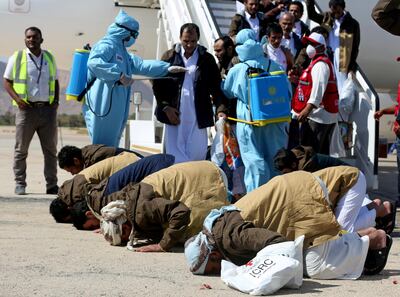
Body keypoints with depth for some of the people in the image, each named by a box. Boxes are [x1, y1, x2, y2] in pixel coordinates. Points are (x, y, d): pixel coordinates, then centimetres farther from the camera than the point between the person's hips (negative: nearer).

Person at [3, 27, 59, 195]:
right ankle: (20, 184, 6)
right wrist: (17, 99, -11)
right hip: (27, 108, -3)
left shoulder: (49, 58, 14)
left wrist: (56, 100, 5)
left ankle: (52, 185, 9)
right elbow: (7, 81, 5)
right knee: (21, 149, 0)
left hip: (48, 109, 3)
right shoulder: (17, 58, 3)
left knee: (50, 149, 4)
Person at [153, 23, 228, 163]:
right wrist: (166, 107, -6)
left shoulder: (207, 59, 5)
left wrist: (221, 109, -12)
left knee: (198, 155, 1)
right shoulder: (169, 56, 5)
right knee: (176, 157, -1)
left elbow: (216, 87, 3)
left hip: (198, 117, 0)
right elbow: (158, 83, 5)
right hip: (174, 115, 0)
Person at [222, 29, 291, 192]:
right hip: (275, 122, 3)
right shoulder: (274, 66, -1)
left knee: (255, 162, 0)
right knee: (277, 160, 13)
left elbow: (226, 91, 13)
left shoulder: (236, 70, -6)